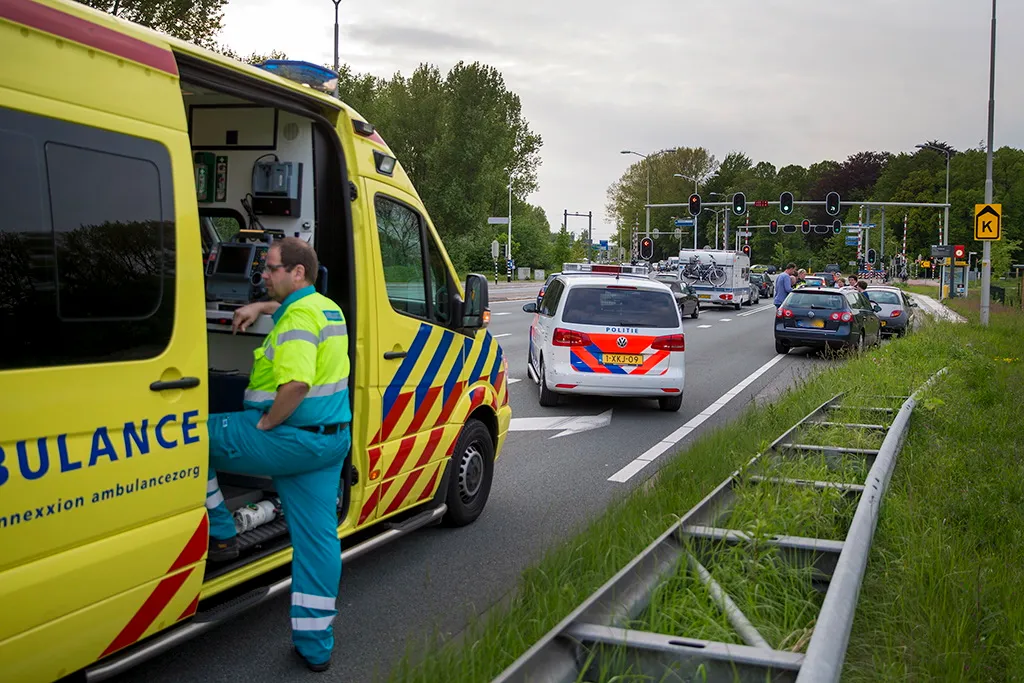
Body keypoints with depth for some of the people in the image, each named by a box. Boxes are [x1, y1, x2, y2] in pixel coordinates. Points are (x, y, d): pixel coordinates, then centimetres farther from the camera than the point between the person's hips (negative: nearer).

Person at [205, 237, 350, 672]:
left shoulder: (298, 317, -16)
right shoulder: (327, 308, 14)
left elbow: (296, 384, -31)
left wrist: (265, 424, -18)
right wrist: (260, 307, 27)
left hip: (291, 437, -10)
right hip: (331, 438, 10)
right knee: (319, 535, 10)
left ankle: (219, 535, 13)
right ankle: (316, 647, 17)